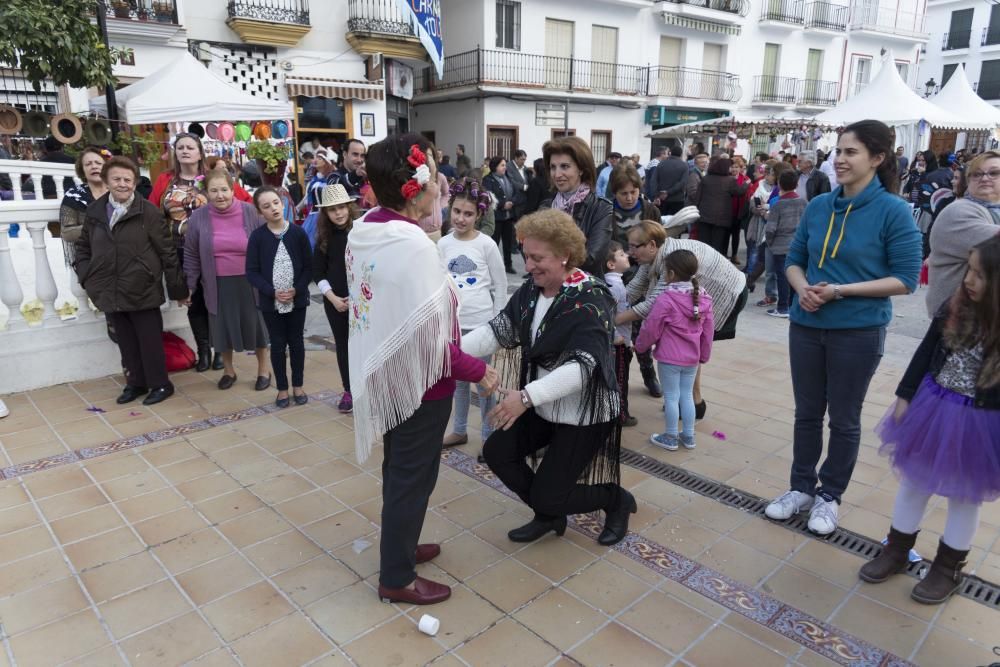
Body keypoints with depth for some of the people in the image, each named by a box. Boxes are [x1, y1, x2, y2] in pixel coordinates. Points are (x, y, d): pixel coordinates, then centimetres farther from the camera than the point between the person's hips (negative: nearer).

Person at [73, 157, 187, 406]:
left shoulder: (147, 211, -7)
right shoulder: (95, 211, 6)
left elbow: (166, 252, -6)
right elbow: (82, 247, 17)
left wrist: (178, 288, -5)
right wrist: (87, 277, 3)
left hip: (142, 291, -4)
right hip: (110, 292, 4)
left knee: (150, 341, 4)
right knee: (126, 342, 14)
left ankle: (160, 384, 18)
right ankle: (136, 382, 28)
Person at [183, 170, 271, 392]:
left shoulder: (250, 212, -9)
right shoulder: (198, 217, -5)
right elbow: (191, 254, 4)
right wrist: (190, 285, 5)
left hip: (249, 282, -1)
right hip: (218, 285, 2)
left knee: (255, 326, 9)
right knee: (223, 329, 12)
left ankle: (263, 370, 27)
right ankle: (228, 370, 33)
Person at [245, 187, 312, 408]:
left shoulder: (298, 232, -4)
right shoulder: (257, 236, -5)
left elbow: (308, 267, -2)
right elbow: (251, 272, -5)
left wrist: (296, 290, -14)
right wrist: (272, 292, -15)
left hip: (297, 299, 0)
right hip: (270, 301, 0)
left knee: (296, 342, 11)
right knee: (277, 344, 9)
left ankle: (298, 386, 25)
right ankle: (282, 388, 22)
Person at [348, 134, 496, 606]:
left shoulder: (362, 230, 1)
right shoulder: (413, 244, -26)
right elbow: (427, 337, -26)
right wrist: (477, 371, -15)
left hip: (384, 370, 9)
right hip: (417, 379, -9)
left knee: (398, 468, 24)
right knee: (413, 476, 8)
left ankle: (399, 546, 44)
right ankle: (397, 578, 26)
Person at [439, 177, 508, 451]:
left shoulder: (487, 245, -7)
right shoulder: (443, 245, 2)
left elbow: (500, 288, -3)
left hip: (480, 323, -3)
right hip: (453, 322, 4)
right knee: (458, 378, 16)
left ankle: (489, 434, 20)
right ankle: (460, 430, 31)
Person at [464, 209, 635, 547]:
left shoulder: (591, 300, -24)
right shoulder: (531, 289, -2)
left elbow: (582, 366, -33)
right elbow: (498, 330, -7)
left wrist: (526, 396, -43)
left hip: (585, 414, -7)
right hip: (545, 406, 7)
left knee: (547, 495, -4)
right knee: (497, 452, 2)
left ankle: (617, 499, 24)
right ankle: (549, 516, 24)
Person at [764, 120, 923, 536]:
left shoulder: (893, 211, -11)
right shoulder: (818, 206, 3)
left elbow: (906, 279, -12)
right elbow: (794, 259, 10)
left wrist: (841, 291, -20)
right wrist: (802, 287, -11)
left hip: (858, 332, -4)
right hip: (806, 325, 4)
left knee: (844, 419, 11)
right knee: (807, 412, 15)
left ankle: (829, 495, 29)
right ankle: (802, 487, 32)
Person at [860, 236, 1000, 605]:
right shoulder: (956, 307, -8)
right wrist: (904, 396, 3)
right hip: (931, 407, 4)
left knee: (965, 496, 14)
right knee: (914, 481, 16)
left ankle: (948, 568, 33)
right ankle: (896, 550, 34)